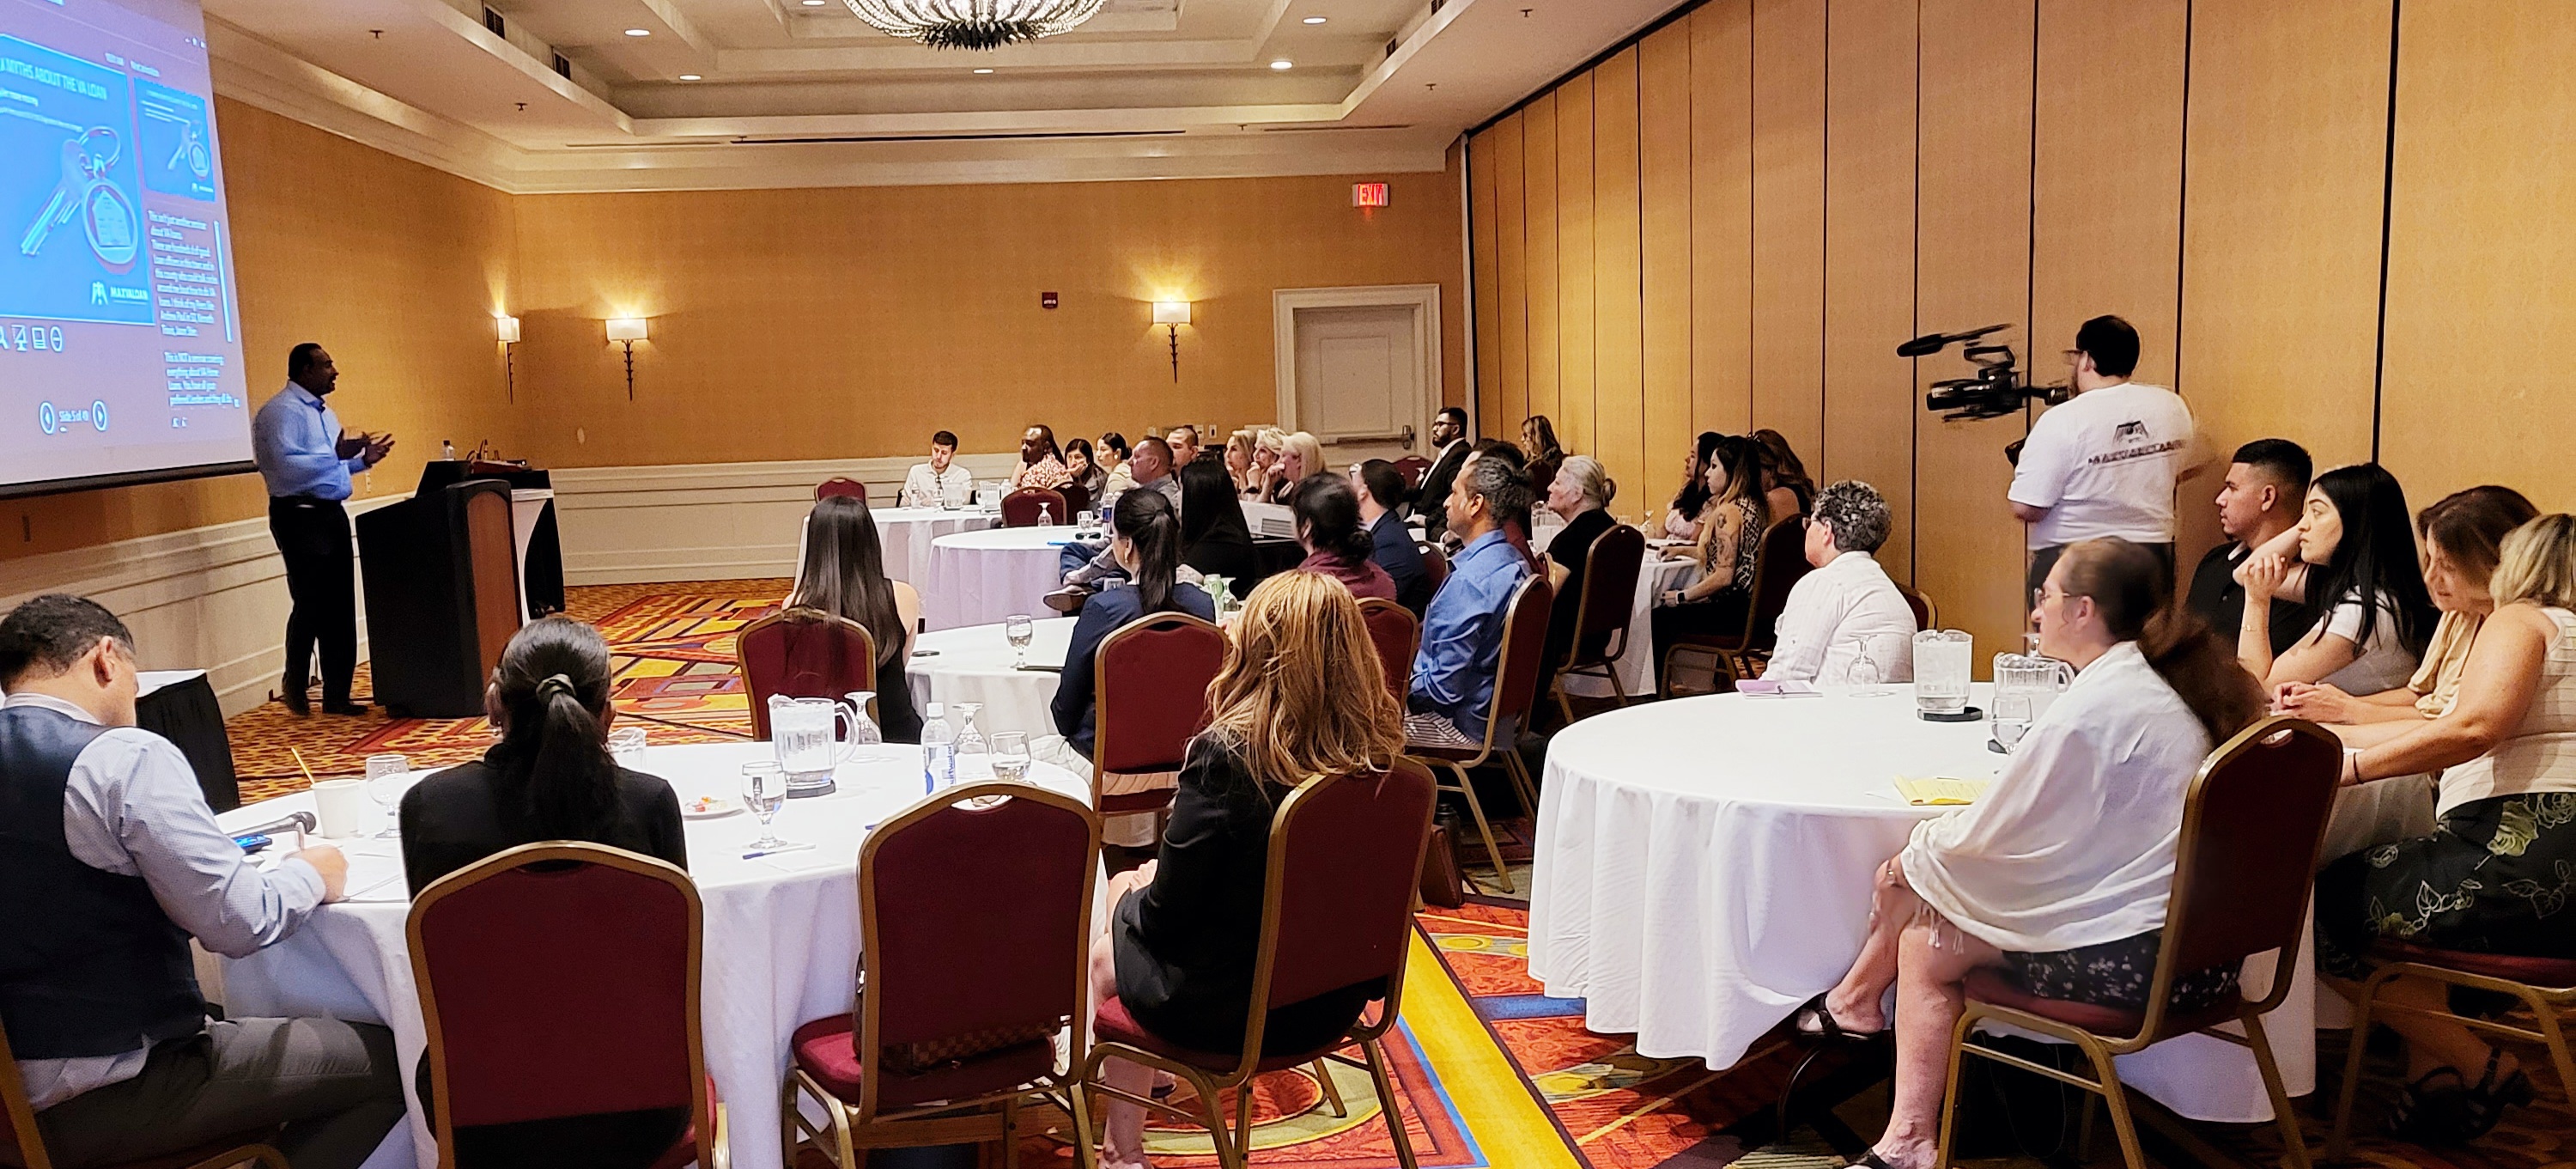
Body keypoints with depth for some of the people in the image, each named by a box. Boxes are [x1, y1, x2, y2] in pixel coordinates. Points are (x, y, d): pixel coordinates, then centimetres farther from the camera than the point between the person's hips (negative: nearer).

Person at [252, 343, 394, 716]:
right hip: (300, 516, -9)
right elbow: (286, 464, -22)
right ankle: (294, 686, 14)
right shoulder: (281, 411, -10)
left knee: (340, 606, 7)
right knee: (311, 605, -5)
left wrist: (362, 460, 10)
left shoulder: (323, 412, 20)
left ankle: (337, 695, 11)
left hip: (332, 514, 9)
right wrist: (336, 455, -26)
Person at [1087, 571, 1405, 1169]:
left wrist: (1140, 892, 5)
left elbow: (1166, 910, -18)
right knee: (1132, 890, 25)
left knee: (1103, 955, 23)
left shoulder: (1226, 753, -26)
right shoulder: (1378, 749, -9)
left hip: (1232, 1008, -6)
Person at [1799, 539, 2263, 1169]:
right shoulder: (2164, 687, 9)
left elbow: (1990, 836, -15)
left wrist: (1916, 852, 5)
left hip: (2140, 957, -9)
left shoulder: (2092, 708, -21)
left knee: (1924, 948, 2)